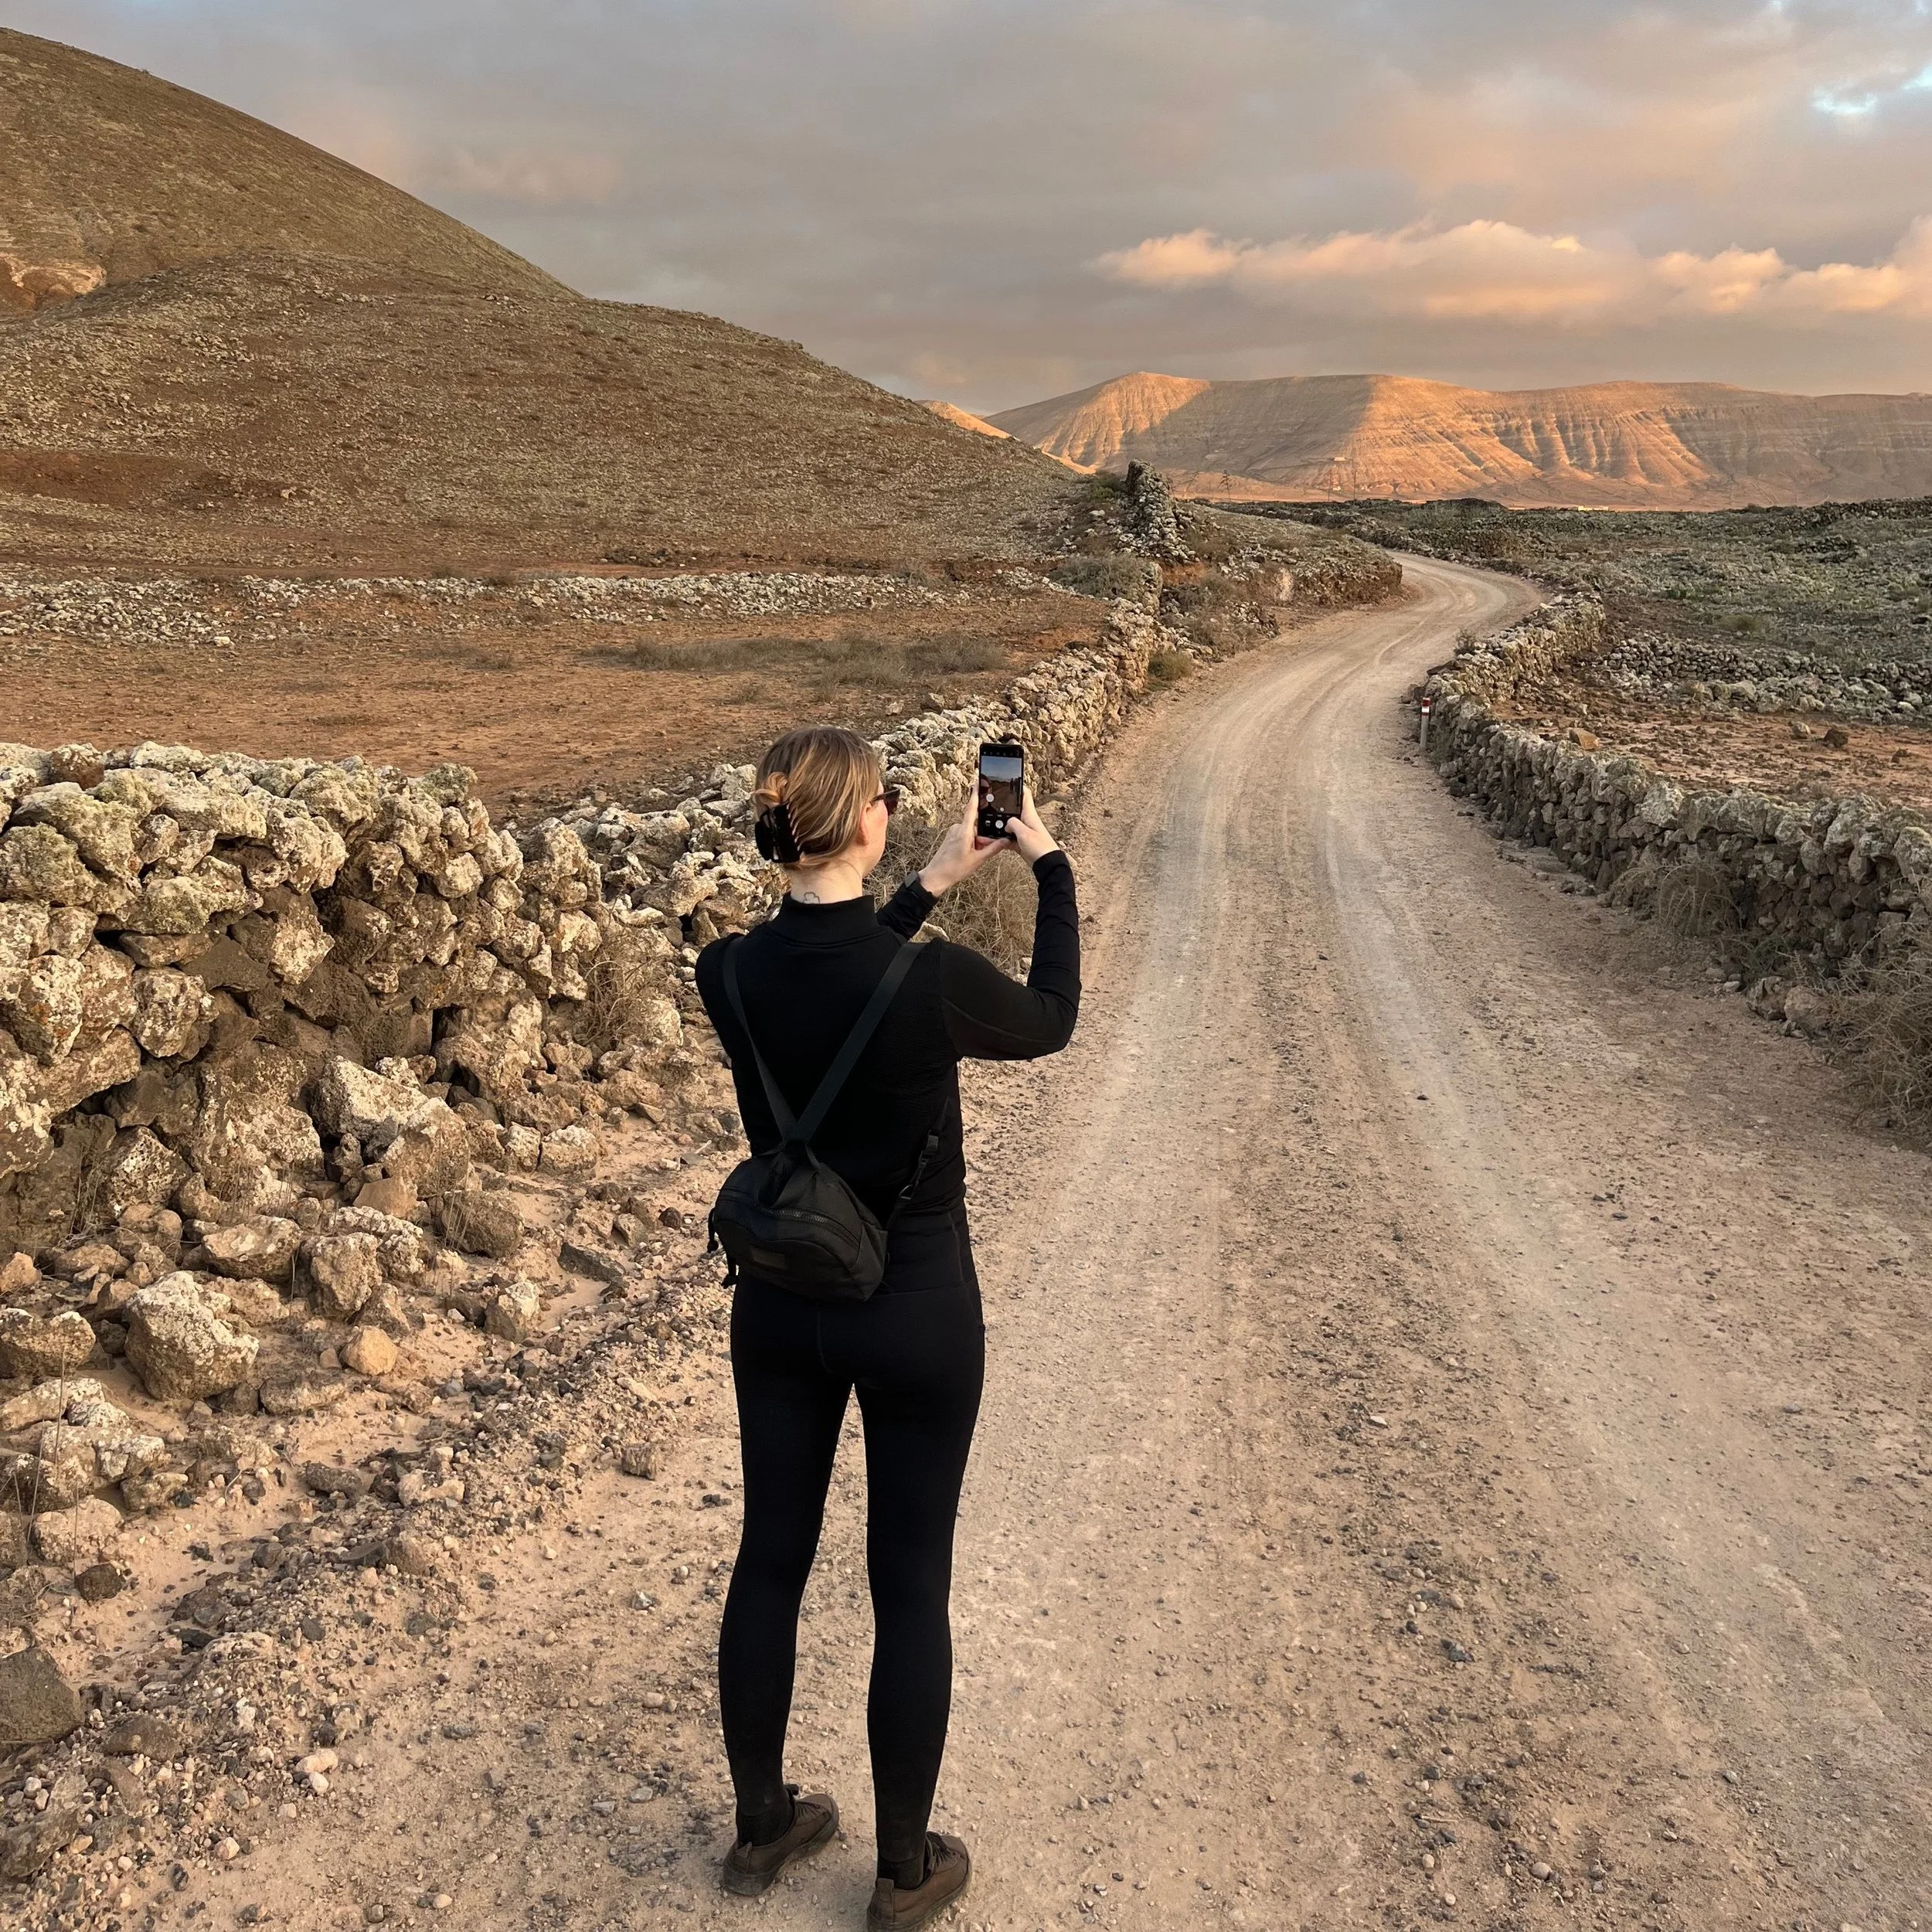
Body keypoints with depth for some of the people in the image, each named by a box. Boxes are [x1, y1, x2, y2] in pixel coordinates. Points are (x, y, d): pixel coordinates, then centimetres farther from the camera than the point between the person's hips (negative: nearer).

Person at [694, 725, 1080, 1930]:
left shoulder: (731, 973, -10)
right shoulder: (932, 981, -24)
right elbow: (1050, 1022, -2)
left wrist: (929, 891, 16)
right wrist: (1052, 869, 9)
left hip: (781, 1301, 5)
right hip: (916, 1311, -4)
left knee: (771, 1559, 19)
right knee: (911, 1584, 11)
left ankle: (764, 1825, 38)